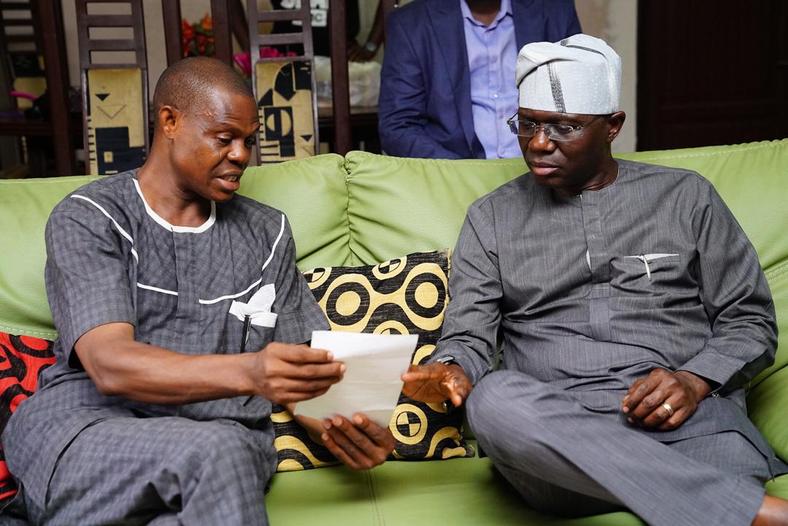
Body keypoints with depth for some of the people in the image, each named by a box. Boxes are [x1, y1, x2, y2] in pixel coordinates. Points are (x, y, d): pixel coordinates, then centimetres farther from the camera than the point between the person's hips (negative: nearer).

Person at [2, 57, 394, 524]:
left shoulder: (267, 232, 15)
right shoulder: (88, 219, 2)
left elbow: (309, 365, 13)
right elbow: (109, 365, -13)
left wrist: (344, 423, -11)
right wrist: (247, 373, -30)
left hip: (227, 437, 4)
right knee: (212, 453, -35)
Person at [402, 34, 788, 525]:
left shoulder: (685, 196, 14)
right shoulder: (491, 216, 15)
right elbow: (468, 337, 8)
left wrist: (696, 381, -8)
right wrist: (451, 370, -16)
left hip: (686, 419, -3)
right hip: (553, 427, 4)